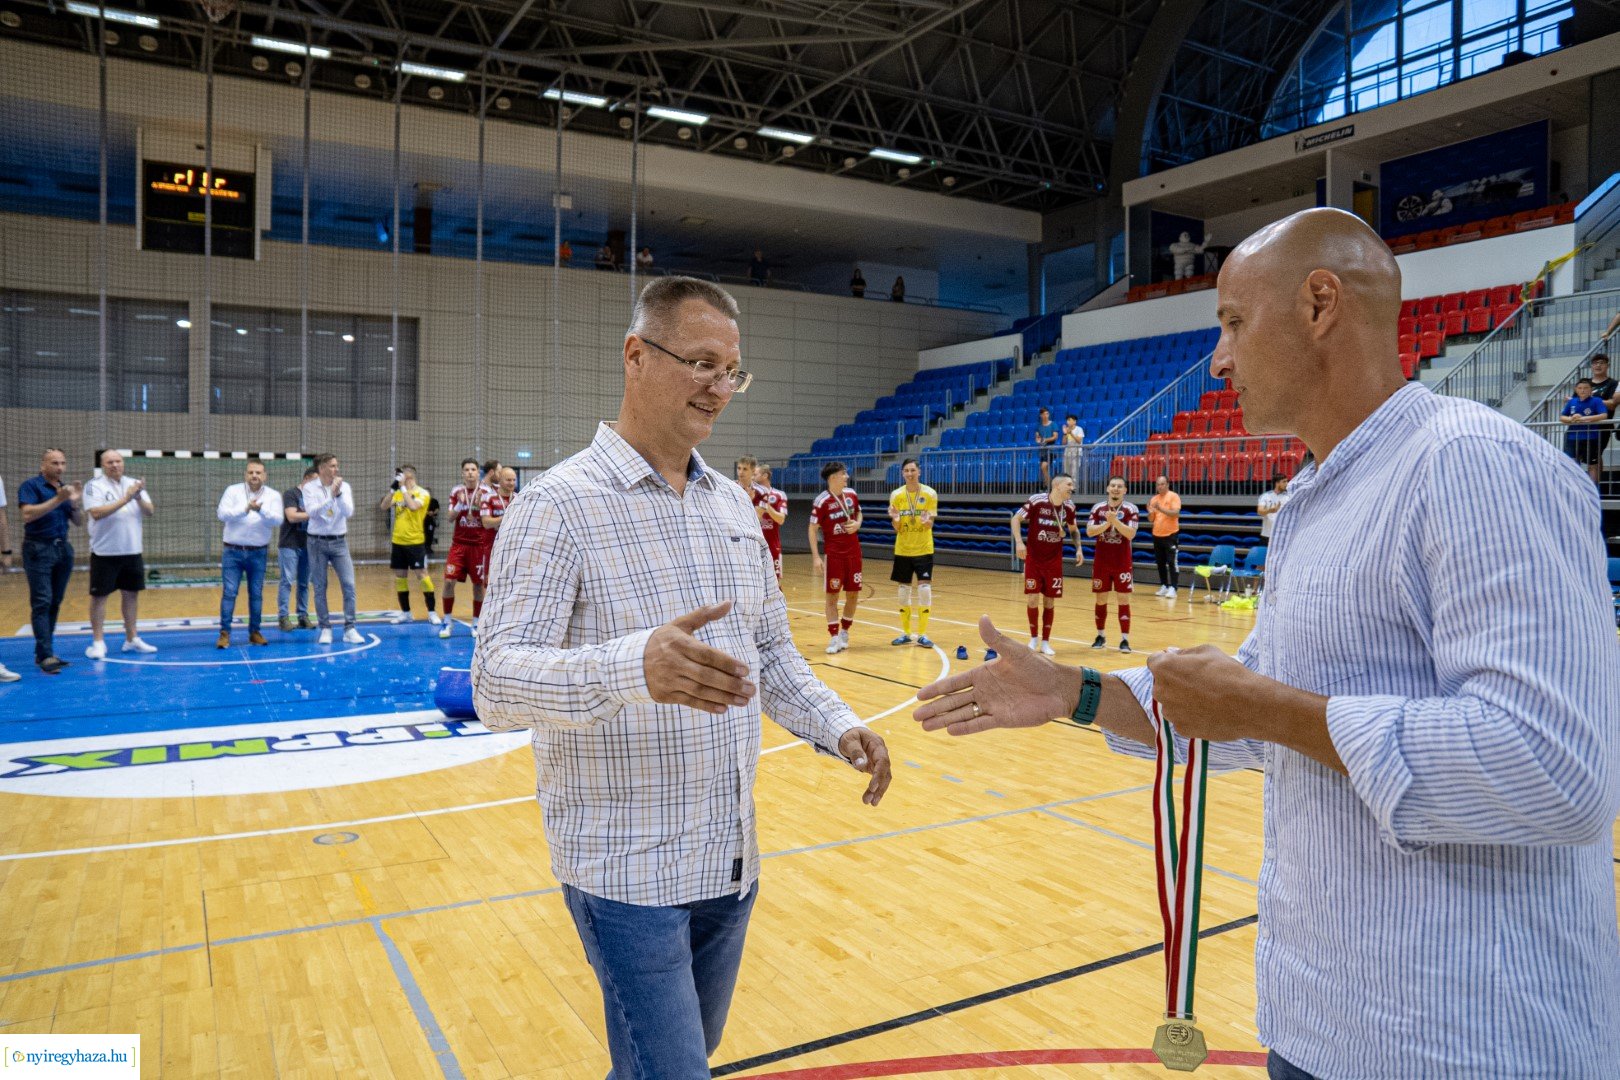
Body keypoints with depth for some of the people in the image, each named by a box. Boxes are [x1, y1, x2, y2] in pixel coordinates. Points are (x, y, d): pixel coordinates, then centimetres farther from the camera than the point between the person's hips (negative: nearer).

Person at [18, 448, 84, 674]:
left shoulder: (65, 488, 14)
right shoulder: (31, 485, -4)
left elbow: (78, 522, 13)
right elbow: (28, 514, -18)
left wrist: (76, 503, -5)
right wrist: (57, 499, -23)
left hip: (62, 548, 7)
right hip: (38, 548, -6)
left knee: (55, 603, 7)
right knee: (41, 603, -9)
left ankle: (44, 652, 13)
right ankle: (45, 656, -11)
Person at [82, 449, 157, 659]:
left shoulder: (134, 484, 8)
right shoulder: (94, 486, -7)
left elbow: (150, 511, 1)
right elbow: (96, 513, -21)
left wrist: (138, 498, -18)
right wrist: (125, 498, -26)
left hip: (132, 551, 5)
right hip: (104, 552, -5)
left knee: (131, 594, 11)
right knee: (99, 596, 0)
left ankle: (132, 639, 20)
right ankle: (98, 642, 8)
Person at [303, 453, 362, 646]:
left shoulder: (344, 486, 0)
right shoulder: (310, 488, -5)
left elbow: (348, 512, -11)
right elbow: (312, 512, -19)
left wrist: (338, 494, -24)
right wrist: (331, 496, -27)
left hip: (339, 542, 2)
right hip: (317, 542, -1)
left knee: (348, 584, -5)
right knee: (320, 588, 4)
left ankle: (349, 629, 2)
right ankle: (325, 629, 12)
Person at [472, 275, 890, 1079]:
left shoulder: (734, 505, 8)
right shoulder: (558, 505, -14)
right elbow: (495, 683, -22)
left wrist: (835, 726, -4)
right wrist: (631, 669, -40)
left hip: (731, 862, 7)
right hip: (626, 871, -6)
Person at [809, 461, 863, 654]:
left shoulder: (851, 494, 3)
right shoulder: (821, 501, -13)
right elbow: (812, 529, -10)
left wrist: (857, 524, -2)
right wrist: (816, 557, -16)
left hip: (853, 553, 5)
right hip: (833, 555, -5)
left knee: (853, 595, 8)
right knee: (832, 595, -1)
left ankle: (844, 632, 24)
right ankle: (834, 637, 4)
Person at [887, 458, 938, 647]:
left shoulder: (930, 494, -5)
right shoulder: (896, 495, -1)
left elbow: (930, 525, -4)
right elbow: (897, 528, 1)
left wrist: (926, 521, -27)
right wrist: (895, 518, -21)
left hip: (923, 549, -2)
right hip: (902, 550, 2)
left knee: (924, 590, -8)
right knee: (904, 591, 7)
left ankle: (922, 635, 0)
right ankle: (905, 633, 18)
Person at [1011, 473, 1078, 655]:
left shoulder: (1069, 507, -4)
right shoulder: (1036, 501, -17)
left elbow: (1074, 529, 14)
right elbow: (1016, 519, -9)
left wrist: (1078, 548, -1)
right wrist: (1019, 542, -21)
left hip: (1054, 561, 3)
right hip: (1033, 558, -3)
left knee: (1050, 601, 4)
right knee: (1032, 598, -4)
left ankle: (1045, 642, 15)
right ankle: (1034, 638, 16)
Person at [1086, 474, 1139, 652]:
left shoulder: (1130, 509, -5)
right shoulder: (1097, 508, 2)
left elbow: (1131, 534, -16)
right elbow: (1089, 531, -6)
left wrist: (1115, 520, -27)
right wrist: (1107, 523, -19)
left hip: (1122, 562, -2)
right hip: (1101, 562, 2)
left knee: (1123, 599, -3)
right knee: (1100, 599, 9)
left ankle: (1125, 639, 1)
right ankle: (1101, 636, 22)